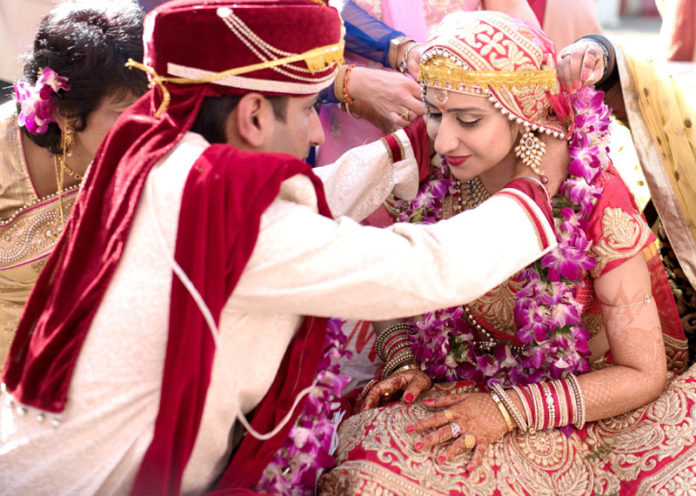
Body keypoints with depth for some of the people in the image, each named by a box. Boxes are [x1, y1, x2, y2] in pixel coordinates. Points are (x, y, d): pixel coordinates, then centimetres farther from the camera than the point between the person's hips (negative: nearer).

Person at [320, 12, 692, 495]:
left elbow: (643, 374, -13)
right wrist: (405, 367, -12)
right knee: (370, 452, -28)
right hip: (455, 395, 1)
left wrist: (507, 409, -21)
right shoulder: (428, 185, -9)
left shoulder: (596, 203, -19)